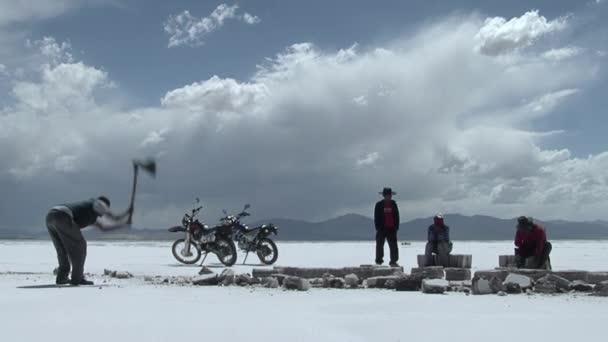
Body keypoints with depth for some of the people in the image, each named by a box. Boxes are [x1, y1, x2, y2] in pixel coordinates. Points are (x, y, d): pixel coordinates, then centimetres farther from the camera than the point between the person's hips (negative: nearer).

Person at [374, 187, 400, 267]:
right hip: (382, 229, -3)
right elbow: (376, 217, -3)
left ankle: (393, 261, 8)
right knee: (380, 245, 1)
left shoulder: (394, 204, 8)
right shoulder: (379, 205, -2)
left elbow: (397, 216, 9)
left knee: (394, 245, 2)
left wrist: (396, 227, 1)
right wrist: (378, 227, -10)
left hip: (392, 229, 3)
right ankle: (379, 261, 8)